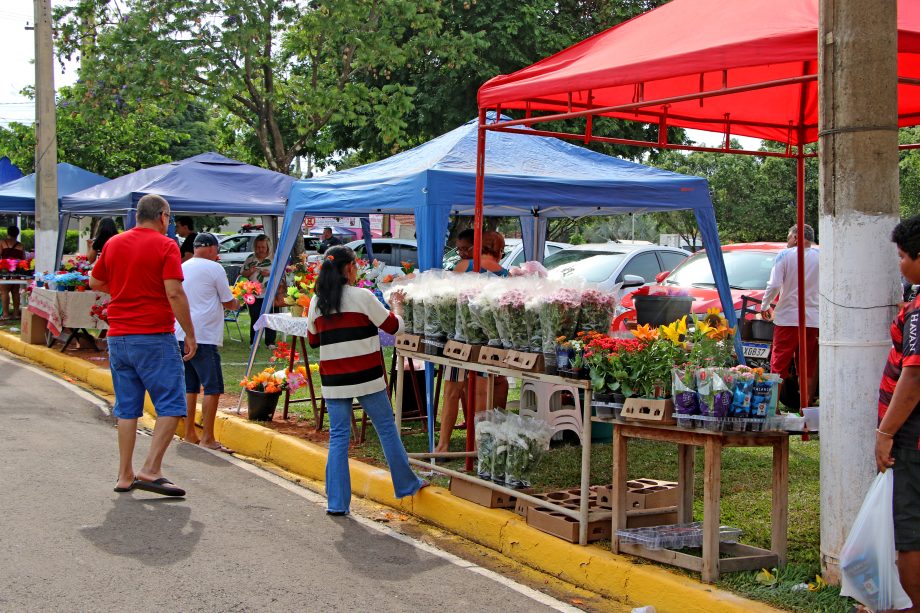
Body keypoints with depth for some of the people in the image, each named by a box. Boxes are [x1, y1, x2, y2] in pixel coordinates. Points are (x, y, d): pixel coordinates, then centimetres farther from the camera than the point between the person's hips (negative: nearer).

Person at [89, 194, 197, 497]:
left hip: (118, 338, 6)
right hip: (154, 337, -6)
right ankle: (151, 470, -9)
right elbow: (175, 294, -16)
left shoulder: (114, 243, 9)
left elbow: (95, 282, 21)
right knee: (170, 405, 0)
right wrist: (190, 334, -10)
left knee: (127, 408, 12)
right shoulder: (165, 246, -8)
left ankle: (125, 475, 15)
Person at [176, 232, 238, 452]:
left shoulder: (182, 267, 14)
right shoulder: (214, 268, -5)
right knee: (213, 387, -4)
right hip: (204, 337, -7)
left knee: (190, 386, 13)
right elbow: (228, 302, -1)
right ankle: (207, 437, -6)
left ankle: (189, 434, 17)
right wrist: (236, 304, 21)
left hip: (181, 335, 8)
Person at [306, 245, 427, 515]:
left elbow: (313, 340, 16)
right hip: (366, 378, -3)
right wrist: (398, 311, 19)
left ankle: (337, 502, 5)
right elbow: (393, 326, 0)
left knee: (338, 437, 7)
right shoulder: (362, 297, -9)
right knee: (386, 429, 12)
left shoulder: (317, 303, 3)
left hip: (333, 381, 3)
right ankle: (407, 485, 23)